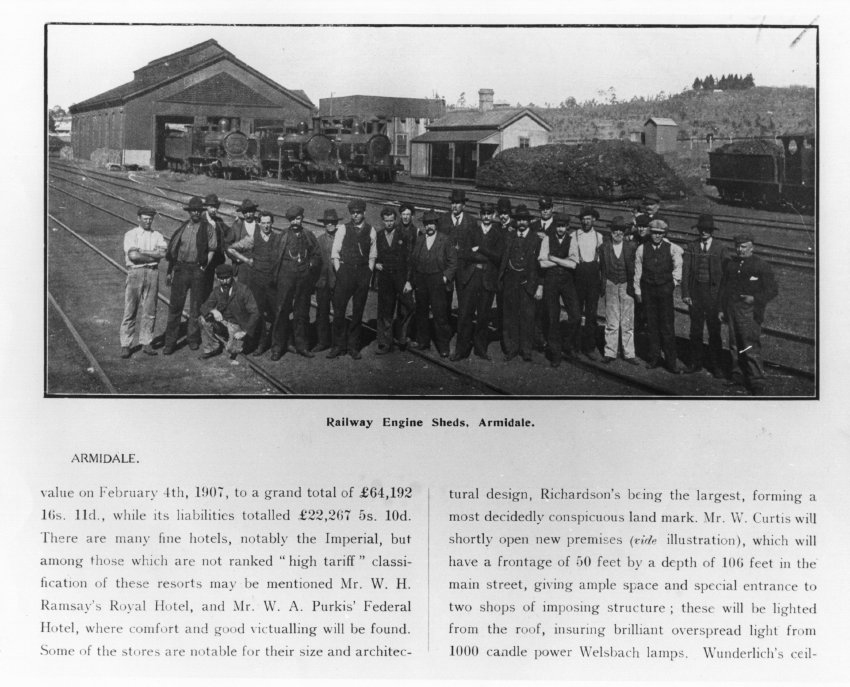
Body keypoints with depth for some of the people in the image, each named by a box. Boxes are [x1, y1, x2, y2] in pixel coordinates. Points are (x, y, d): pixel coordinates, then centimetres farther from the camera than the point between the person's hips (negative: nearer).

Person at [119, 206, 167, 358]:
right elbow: (133, 256, -12)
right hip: (135, 272, -3)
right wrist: (154, 256, -5)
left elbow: (162, 253, -7)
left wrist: (142, 251, -10)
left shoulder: (158, 236, 12)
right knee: (130, 311, -2)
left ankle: (146, 343, 12)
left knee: (150, 311, 4)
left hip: (152, 273, 3)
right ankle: (126, 345, 2)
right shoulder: (131, 235, 3)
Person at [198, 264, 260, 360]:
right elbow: (204, 307, -7)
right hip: (222, 323, 4)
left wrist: (245, 331, -22)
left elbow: (254, 313, -17)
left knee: (231, 349, -25)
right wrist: (212, 311, -32)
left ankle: (237, 343, 13)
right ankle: (212, 348, -4)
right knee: (203, 319, -21)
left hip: (237, 326, -4)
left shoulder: (243, 290, -17)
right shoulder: (217, 291, -3)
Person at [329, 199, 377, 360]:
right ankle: (338, 345, 8)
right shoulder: (343, 229, 0)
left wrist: (368, 273, 2)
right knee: (339, 310, -3)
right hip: (345, 271, -1)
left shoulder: (371, 231, 4)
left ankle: (353, 346, 17)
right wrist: (338, 272, -4)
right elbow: (335, 253, 2)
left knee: (358, 312, 7)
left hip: (363, 273, 1)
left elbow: (372, 256, 11)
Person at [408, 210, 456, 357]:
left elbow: (453, 262, -1)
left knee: (440, 314, -5)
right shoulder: (419, 240, 11)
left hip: (437, 280, -4)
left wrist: (446, 276, -12)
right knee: (421, 312, 11)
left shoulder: (445, 240, 0)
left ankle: (443, 346, 3)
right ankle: (422, 341, 25)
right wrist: (409, 280, 10)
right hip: (420, 281, 4)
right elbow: (412, 261, 13)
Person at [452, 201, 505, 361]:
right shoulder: (471, 232, 9)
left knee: (483, 316, 5)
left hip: (488, 279, 0)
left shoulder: (499, 234, 7)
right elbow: (463, 254, 0)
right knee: (464, 313, -3)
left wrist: (479, 249, -10)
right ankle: (461, 349, 4)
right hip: (470, 276, 0)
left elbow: (497, 257, -5)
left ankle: (480, 348, 17)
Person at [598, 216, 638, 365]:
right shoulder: (604, 247, 2)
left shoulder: (631, 247, -1)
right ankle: (610, 353, 12)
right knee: (611, 322, 4)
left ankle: (629, 354, 11)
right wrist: (603, 286, 0)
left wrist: (633, 287, -2)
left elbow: (635, 269, 2)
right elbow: (602, 268, 4)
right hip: (611, 286, 1)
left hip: (627, 286, 0)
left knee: (628, 322, 4)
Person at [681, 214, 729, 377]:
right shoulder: (691, 247, 3)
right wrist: (685, 293, -4)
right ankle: (696, 362, 22)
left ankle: (715, 364, 15)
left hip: (713, 292, -2)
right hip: (695, 292, 2)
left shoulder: (720, 249, -2)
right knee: (695, 328, 10)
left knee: (714, 330, 4)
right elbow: (685, 271, 3)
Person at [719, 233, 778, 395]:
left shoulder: (761, 266, -1)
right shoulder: (730, 264, 15)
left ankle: (758, 384, -6)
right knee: (736, 347, 9)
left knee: (751, 348, -10)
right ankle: (747, 376, 23)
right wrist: (721, 308, 14)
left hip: (750, 312, -6)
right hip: (732, 311, 6)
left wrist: (755, 298, -16)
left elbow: (772, 290, -2)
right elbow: (723, 287, 20)